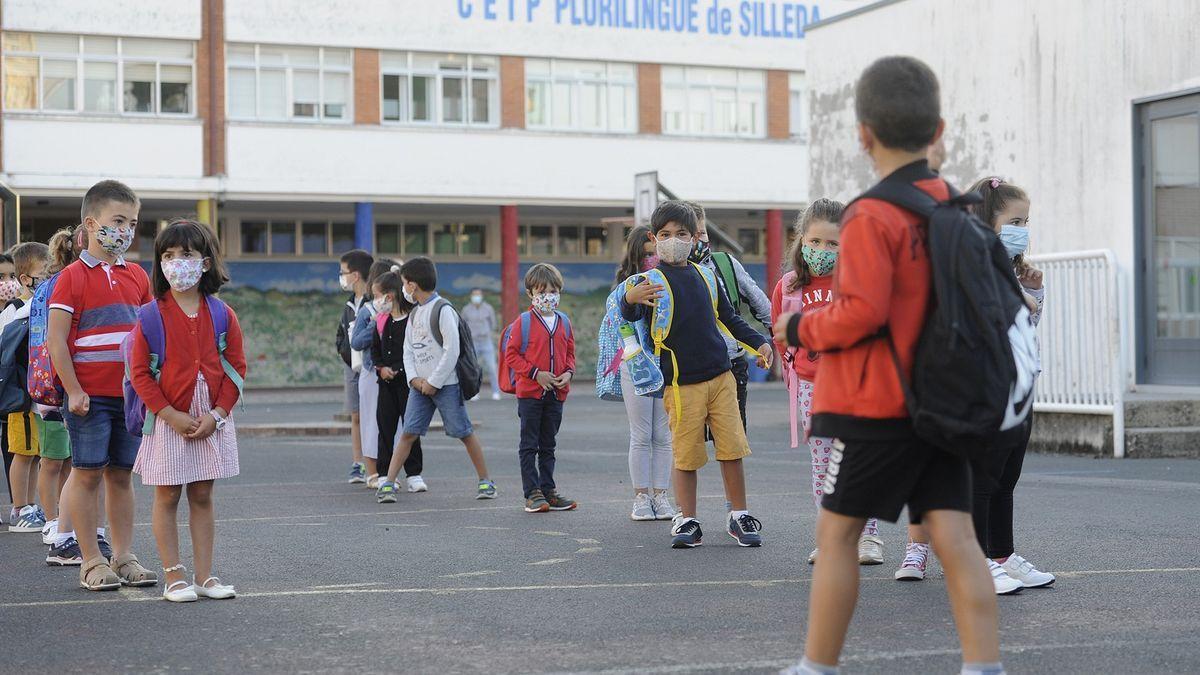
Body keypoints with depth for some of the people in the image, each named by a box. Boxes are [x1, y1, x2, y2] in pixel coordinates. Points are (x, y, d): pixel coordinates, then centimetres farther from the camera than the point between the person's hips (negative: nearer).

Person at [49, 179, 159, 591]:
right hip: (89, 396, -5)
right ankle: (91, 562, 6)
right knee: (87, 473, 0)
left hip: (130, 394, 5)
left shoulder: (137, 277, 11)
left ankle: (123, 557, 16)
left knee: (121, 474, 10)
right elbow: (55, 340, -9)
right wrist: (73, 391, -13)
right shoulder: (73, 277, -6)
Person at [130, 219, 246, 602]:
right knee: (167, 498, 3)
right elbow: (140, 373, -6)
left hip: (212, 421, 2)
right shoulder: (150, 315, -5)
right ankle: (173, 577, 9)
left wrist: (216, 414, -9)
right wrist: (172, 416, -13)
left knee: (202, 497, 9)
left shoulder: (222, 315, 2)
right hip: (167, 420, -2)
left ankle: (204, 576, 12)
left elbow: (236, 368, 3)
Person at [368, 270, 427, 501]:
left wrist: (398, 370, -16)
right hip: (386, 381, 5)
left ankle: (414, 475, 11)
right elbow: (375, 349, 14)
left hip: (408, 380, -5)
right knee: (385, 427, 6)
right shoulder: (381, 321, 7)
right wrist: (381, 368, -3)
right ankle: (384, 476, 11)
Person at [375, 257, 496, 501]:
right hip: (420, 385, 6)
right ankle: (388, 483, -3)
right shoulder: (414, 314, 14)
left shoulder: (443, 310, -11)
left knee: (464, 432, 0)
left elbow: (452, 351, -15)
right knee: (408, 433, 0)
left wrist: (434, 382, -13)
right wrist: (414, 379, -4)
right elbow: (408, 350, 13)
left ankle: (485, 482, 10)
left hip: (446, 384, -6)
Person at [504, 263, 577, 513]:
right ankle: (532, 493, 3)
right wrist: (536, 373, -15)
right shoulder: (524, 322, -6)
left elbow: (570, 353, 15)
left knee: (548, 445, 12)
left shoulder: (564, 322, 7)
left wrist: (568, 373, -5)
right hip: (530, 392, -4)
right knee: (529, 445, 0)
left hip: (556, 393, 4)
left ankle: (548, 490, 18)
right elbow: (511, 354, -7)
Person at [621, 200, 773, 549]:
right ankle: (687, 521, 9)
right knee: (686, 454, -2)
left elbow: (729, 318, 23)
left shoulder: (705, 275, 13)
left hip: (721, 376, 4)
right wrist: (630, 299, -40)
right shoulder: (652, 281, -3)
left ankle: (739, 516, 13)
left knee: (733, 447, 2)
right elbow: (630, 316, -18)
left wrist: (759, 342, 14)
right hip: (681, 383, -4)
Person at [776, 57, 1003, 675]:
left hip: (876, 403, -6)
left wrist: (801, 328, -5)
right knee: (954, 536, 1)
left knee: (837, 532, 6)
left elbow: (863, 311, -20)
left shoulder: (871, 217, -14)